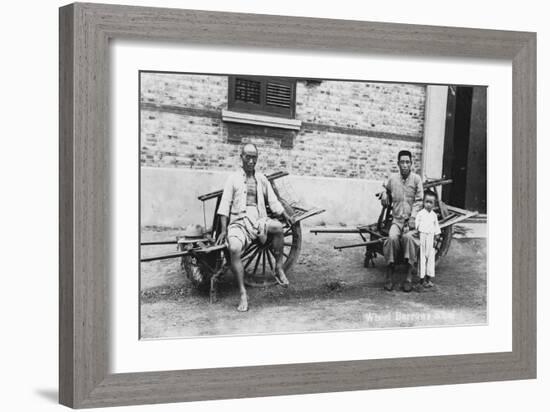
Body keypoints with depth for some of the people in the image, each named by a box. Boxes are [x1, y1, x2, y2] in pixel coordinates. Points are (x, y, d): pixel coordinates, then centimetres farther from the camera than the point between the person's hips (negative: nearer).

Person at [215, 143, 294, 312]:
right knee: (234, 249, -33)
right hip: (239, 222, -2)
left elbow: (273, 202, 20)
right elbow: (225, 205, 2)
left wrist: (286, 215, 7)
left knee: (278, 226, -31)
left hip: (259, 221, 2)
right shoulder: (233, 178, 7)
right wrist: (223, 231, -5)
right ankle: (243, 294, -25)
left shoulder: (262, 180, 17)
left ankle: (278, 269, -14)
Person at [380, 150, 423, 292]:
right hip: (397, 219, 2)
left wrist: (412, 219, -15)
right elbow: (386, 189, 31)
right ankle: (389, 274, -20)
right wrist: (384, 194, 9)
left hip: (411, 219, -2)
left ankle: (409, 276, -27)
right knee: (392, 237, -30)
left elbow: (418, 201, -4)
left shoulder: (416, 179, -1)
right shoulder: (392, 179, 6)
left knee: (408, 237, -33)